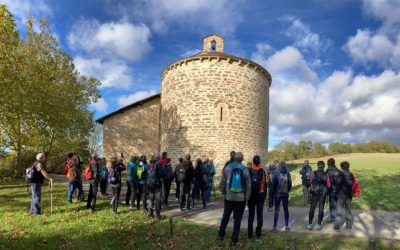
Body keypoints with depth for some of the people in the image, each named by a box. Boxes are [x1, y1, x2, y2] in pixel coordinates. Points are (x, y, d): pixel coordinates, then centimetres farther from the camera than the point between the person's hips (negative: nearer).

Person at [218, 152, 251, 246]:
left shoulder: (227, 168, -6)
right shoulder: (245, 170, -6)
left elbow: (222, 183, -3)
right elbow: (249, 185, -5)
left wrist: (224, 193, 12)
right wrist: (247, 197, 7)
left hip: (229, 197, 1)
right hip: (241, 199, -1)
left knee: (225, 216, 19)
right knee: (237, 219, 9)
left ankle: (221, 235, 29)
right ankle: (234, 239, 14)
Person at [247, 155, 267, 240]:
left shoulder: (249, 171, -6)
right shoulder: (262, 171, -5)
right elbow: (265, 184, -3)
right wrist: (265, 195, 7)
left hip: (251, 195, 0)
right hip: (260, 194, 0)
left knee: (251, 214, 8)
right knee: (259, 215, 7)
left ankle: (250, 234, 11)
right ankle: (258, 235, 9)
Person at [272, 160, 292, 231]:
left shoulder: (276, 173, -10)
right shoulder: (287, 173, -2)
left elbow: (273, 183, -9)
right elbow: (290, 183, 1)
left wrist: (274, 191, 5)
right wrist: (287, 191, 13)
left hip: (278, 194, -2)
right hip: (285, 194, 2)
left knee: (277, 210, 4)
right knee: (286, 210, 15)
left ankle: (275, 227, 4)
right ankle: (286, 226, 18)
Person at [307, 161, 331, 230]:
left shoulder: (313, 173, -9)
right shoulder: (326, 175, -9)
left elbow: (310, 182, 5)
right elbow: (329, 186, -3)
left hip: (314, 194, 0)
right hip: (323, 194, 0)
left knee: (312, 209, 6)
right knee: (321, 209, 8)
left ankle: (310, 224, 10)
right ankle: (319, 225, 14)